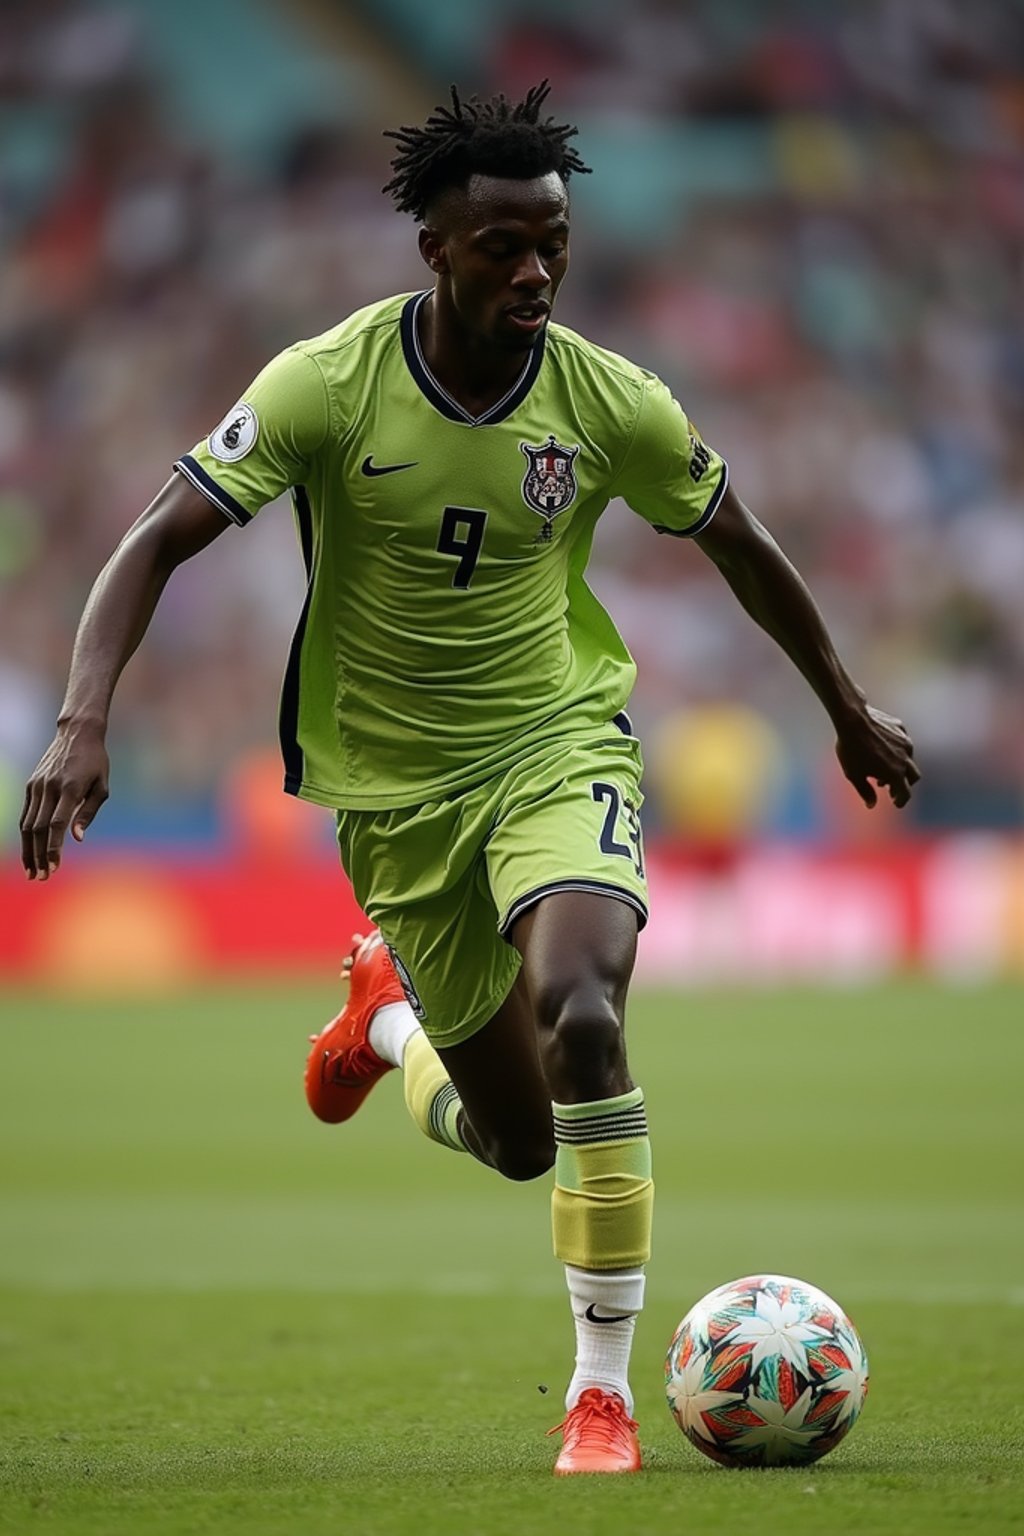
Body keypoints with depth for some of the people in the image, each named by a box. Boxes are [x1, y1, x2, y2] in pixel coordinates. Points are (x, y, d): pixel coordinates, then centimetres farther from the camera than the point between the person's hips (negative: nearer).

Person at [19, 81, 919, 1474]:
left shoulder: (609, 402, -10)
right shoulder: (329, 384, -16)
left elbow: (741, 548, 7)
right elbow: (160, 539, -17)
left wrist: (851, 713, 18)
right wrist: (85, 720, -32)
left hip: (557, 746, 0)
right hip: (394, 789, 0)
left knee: (580, 1019, -31)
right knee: (519, 1142, 7)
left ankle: (604, 1389, -17)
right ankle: (390, 1014, 46)